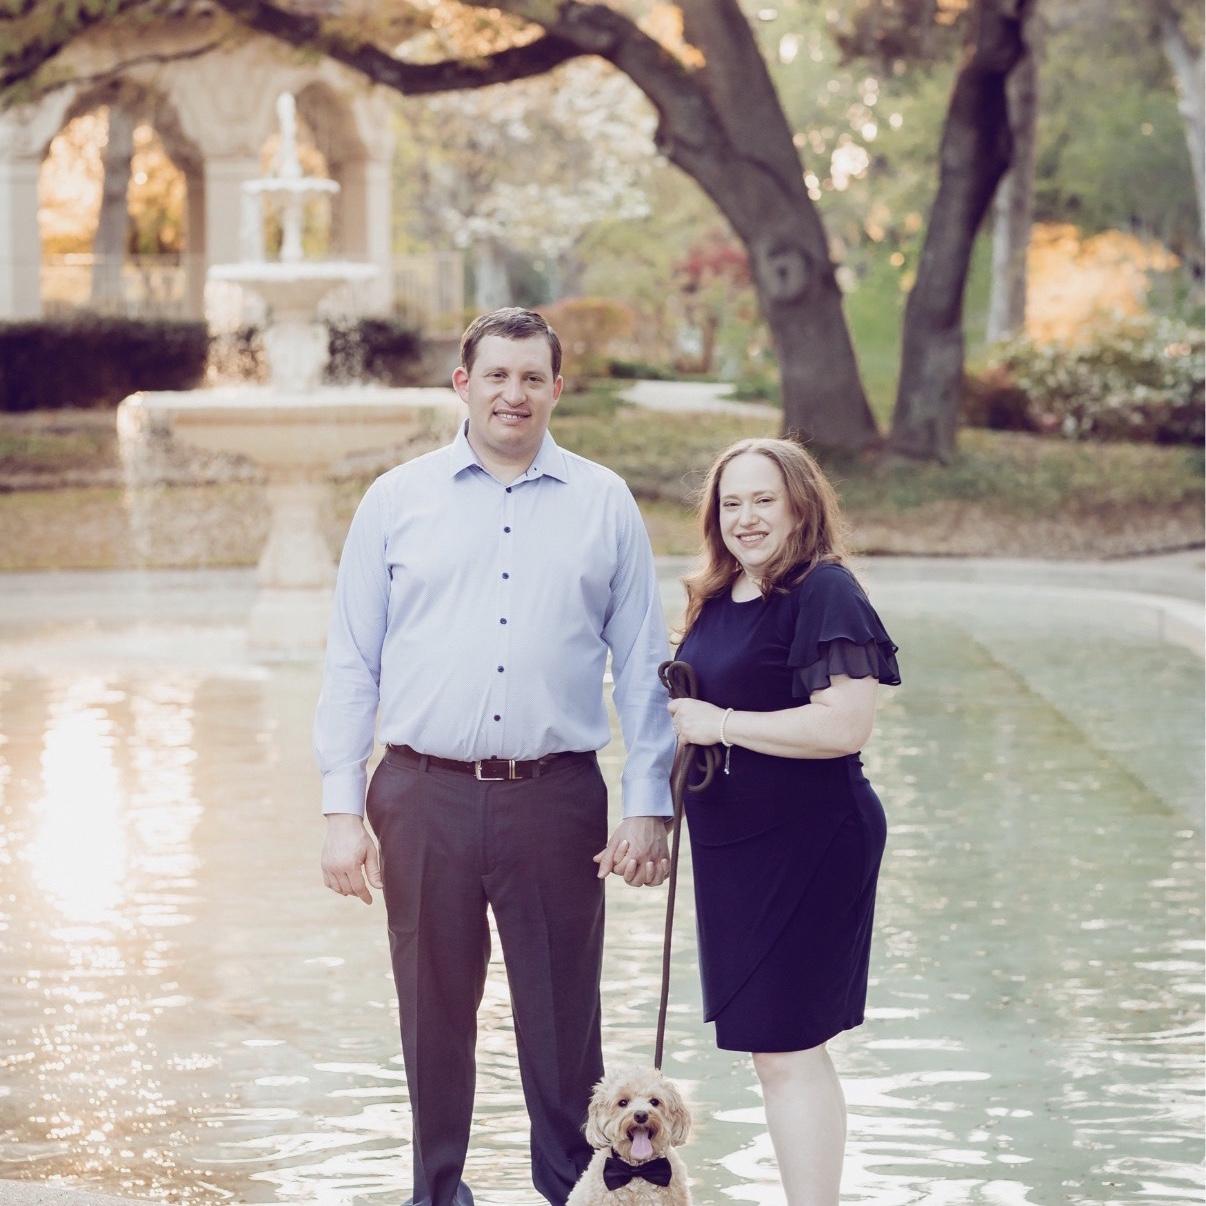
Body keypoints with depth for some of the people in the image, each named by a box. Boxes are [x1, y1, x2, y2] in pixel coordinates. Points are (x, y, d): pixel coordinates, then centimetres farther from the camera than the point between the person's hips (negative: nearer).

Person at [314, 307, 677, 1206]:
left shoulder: (604, 505, 7)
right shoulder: (398, 501, 6)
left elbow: (642, 666, 7)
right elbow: (351, 663, 6)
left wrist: (650, 806, 1)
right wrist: (342, 809, -1)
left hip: (557, 798, 0)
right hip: (425, 796, 0)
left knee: (563, 1019, 4)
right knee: (434, 1016, 8)